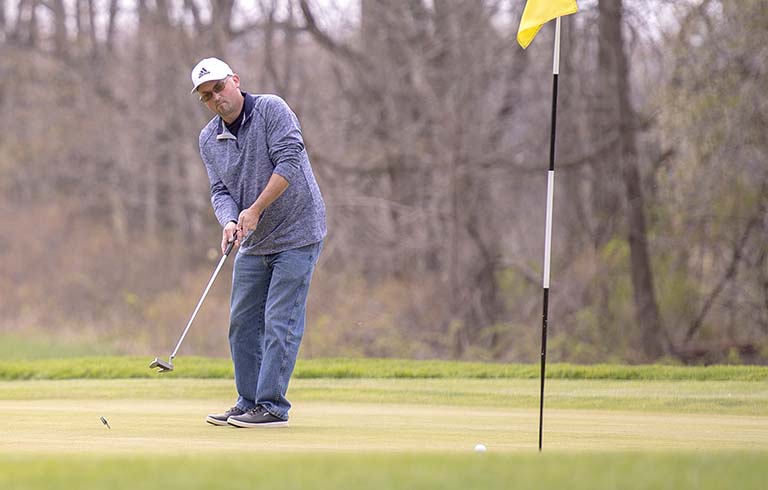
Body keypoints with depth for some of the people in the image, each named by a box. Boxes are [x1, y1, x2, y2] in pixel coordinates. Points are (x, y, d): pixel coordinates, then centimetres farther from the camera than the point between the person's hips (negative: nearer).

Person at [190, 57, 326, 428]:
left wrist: (256, 209, -24)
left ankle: (272, 407, -8)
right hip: (253, 243, 7)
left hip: (296, 234, -7)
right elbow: (220, 190, 3)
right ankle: (249, 404, 17)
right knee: (243, 321, 8)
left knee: (280, 322, -9)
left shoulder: (271, 110, -12)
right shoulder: (208, 139, 7)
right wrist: (229, 221, -19)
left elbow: (290, 162, -21)